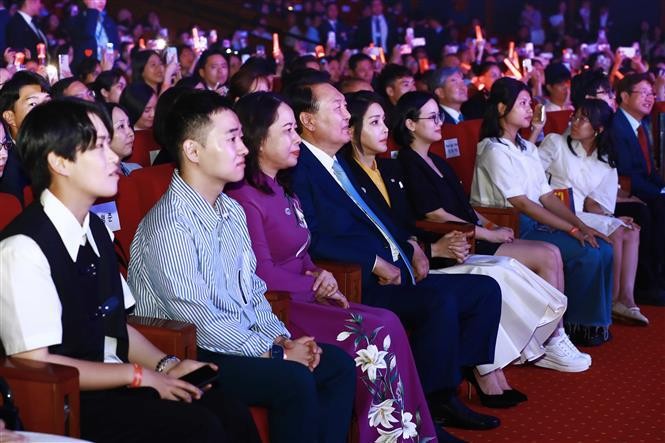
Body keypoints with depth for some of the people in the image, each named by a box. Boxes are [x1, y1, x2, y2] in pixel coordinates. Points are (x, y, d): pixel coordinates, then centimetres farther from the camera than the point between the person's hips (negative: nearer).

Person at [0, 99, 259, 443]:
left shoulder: (96, 230, 10)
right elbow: (35, 364, -18)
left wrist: (165, 366, 0)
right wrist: (139, 375, -14)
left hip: (113, 383, 7)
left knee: (232, 415, -13)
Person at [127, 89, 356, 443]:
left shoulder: (232, 211, 10)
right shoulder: (170, 223, -18)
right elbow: (198, 318, -21)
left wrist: (282, 338, -1)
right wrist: (276, 353, -16)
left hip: (244, 341, 9)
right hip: (191, 355, -9)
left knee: (338, 364, -1)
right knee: (293, 381, -26)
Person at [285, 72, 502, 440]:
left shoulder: (337, 162, 19)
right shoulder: (299, 168, -10)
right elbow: (314, 239, -21)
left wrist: (409, 246, 11)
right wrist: (375, 262, -18)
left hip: (394, 271, 11)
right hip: (361, 284, -11)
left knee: (486, 290, 6)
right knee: (441, 304, -31)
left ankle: (445, 393, 5)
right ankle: (425, 408, -14)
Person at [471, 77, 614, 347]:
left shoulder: (527, 148, 17)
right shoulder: (494, 150, -11)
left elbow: (547, 196, 12)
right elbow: (521, 203, -18)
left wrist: (582, 225, -2)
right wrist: (572, 229, -18)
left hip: (537, 223, 8)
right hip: (511, 230, -8)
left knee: (603, 249, -8)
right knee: (587, 254, -20)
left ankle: (594, 321, 4)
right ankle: (577, 326, -3)